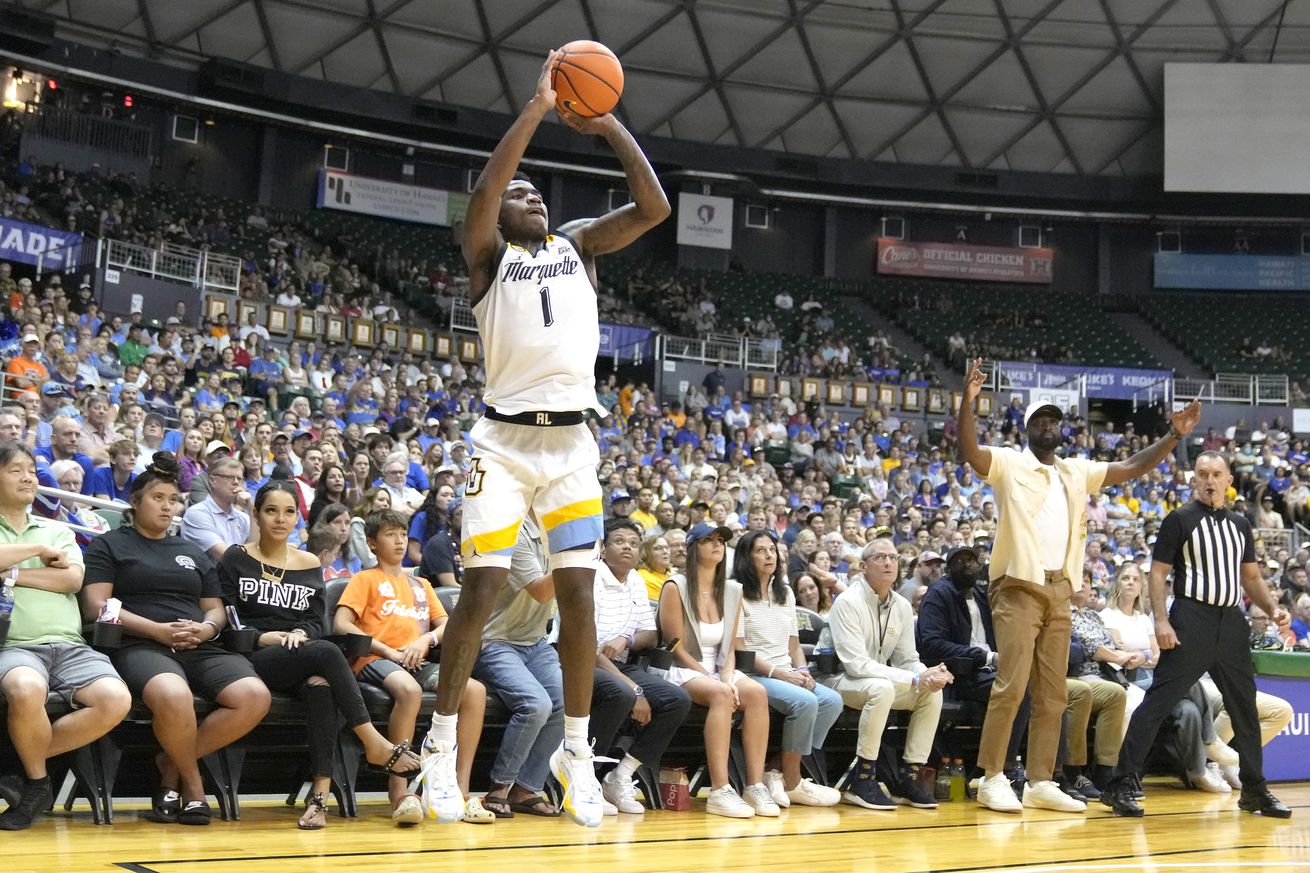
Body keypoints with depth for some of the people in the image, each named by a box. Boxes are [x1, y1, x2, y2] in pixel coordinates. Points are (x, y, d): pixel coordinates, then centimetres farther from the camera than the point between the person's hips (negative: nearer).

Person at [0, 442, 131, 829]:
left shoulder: (58, 530, 24)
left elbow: (72, 580, 6)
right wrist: (38, 549, -1)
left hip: (70, 647, 4)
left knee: (116, 699, -25)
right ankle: (37, 781, -11)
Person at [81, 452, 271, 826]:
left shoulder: (194, 553, 28)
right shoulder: (109, 545, 13)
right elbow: (96, 606, 0)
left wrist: (206, 628, -3)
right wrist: (159, 630, -12)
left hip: (200, 650, 5)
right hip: (141, 647, -5)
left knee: (255, 696, -26)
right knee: (174, 695, -41)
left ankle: (172, 766, -7)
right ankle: (192, 780, -12)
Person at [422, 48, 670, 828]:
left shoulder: (579, 243, 14)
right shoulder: (487, 254, 5)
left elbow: (654, 207, 2)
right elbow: (481, 195, -16)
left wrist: (610, 125, -1)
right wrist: (538, 108, -14)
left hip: (573, 441, 3)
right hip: (506, 439, -3)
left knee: (578, 594, 2)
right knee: (482, 591, -6)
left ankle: (576, 752, 12)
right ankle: (441, 747, 7)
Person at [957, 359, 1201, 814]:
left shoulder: (1078, 471, 17)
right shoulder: (1009, 464, -1)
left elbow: (1132, 468, 17)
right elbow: (970, 451, -18)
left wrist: (1174, 435, 5)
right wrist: (967, 401, -33)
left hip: (1060, 592, 6)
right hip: (1018, 589, -6)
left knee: (1052, 693, 7)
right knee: (1011, 686, -11)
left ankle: (1040, 782, 14)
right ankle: (992, 778, -2)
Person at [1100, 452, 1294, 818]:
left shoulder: (1240, 525, 16)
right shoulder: (1180, 519, -1)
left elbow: (1251, 578, 21)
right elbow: (1158, 573, -4)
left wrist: (1273, 609, 5)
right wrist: (1161, 620, -15)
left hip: (1231, 623, 6)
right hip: (1190, 622, -6)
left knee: (1245, 708, 13)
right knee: (1157, 703, -9)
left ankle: (1254, 790, 27)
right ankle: (1120, 785, -8)